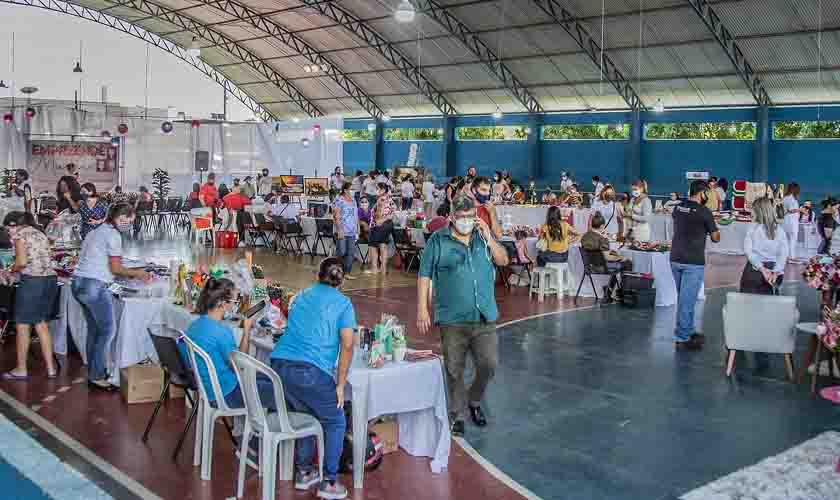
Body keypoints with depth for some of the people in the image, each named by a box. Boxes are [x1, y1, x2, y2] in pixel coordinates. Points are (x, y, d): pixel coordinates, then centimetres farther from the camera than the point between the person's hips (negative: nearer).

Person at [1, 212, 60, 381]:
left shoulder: (19, 233, -2)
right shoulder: (40, 233, 19)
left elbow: (22, 261, -13)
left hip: (32, 281, -7)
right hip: (50, 280, 7)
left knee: (22, 325, 5)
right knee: (41, 324, 13)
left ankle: (21, 369, 13)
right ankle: (51, 368, 13)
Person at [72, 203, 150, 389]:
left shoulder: (96, 232, 20)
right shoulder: (113, 235, -8)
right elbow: (115, 269, -9)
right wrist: (136, 273, 5)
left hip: (79, 283, 9)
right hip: (95, 285, -9)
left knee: (94, 329, 13)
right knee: (106, 330, -4)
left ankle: (93, 373, 15)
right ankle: (97, 376, -3)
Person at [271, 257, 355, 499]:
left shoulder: (302, 297, 22)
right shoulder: (343, 303, 6)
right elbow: (347, 346, -3)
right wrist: (340, 385, 1)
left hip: (280, 364, 6)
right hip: (311, 370, -6)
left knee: (305, 415, 26)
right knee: (335, 422, 12)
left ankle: (304, 472, 30)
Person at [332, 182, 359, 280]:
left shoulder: (353, 201, 16)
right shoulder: (339, 200, -4)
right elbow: (336, 216, -10)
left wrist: (357, 231, 15)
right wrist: (339, 230, -17)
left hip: (352, 232, 7)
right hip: (342, 232, -6)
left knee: (351, 253, 4)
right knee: (341, 252, -6)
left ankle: (347, 273, 9)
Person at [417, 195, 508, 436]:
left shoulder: (483, 237, 10)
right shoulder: (438, 240, -1)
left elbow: (503, 260, 2)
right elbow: (424, 275, -2)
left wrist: (488, 237, -10)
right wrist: (422, 309, -8)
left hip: (484, 317, 3)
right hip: (452, 319, -3)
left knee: (489, 365, 4)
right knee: (454, 371, 5)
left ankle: (474, 402, 30)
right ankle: (458, 415, 20)